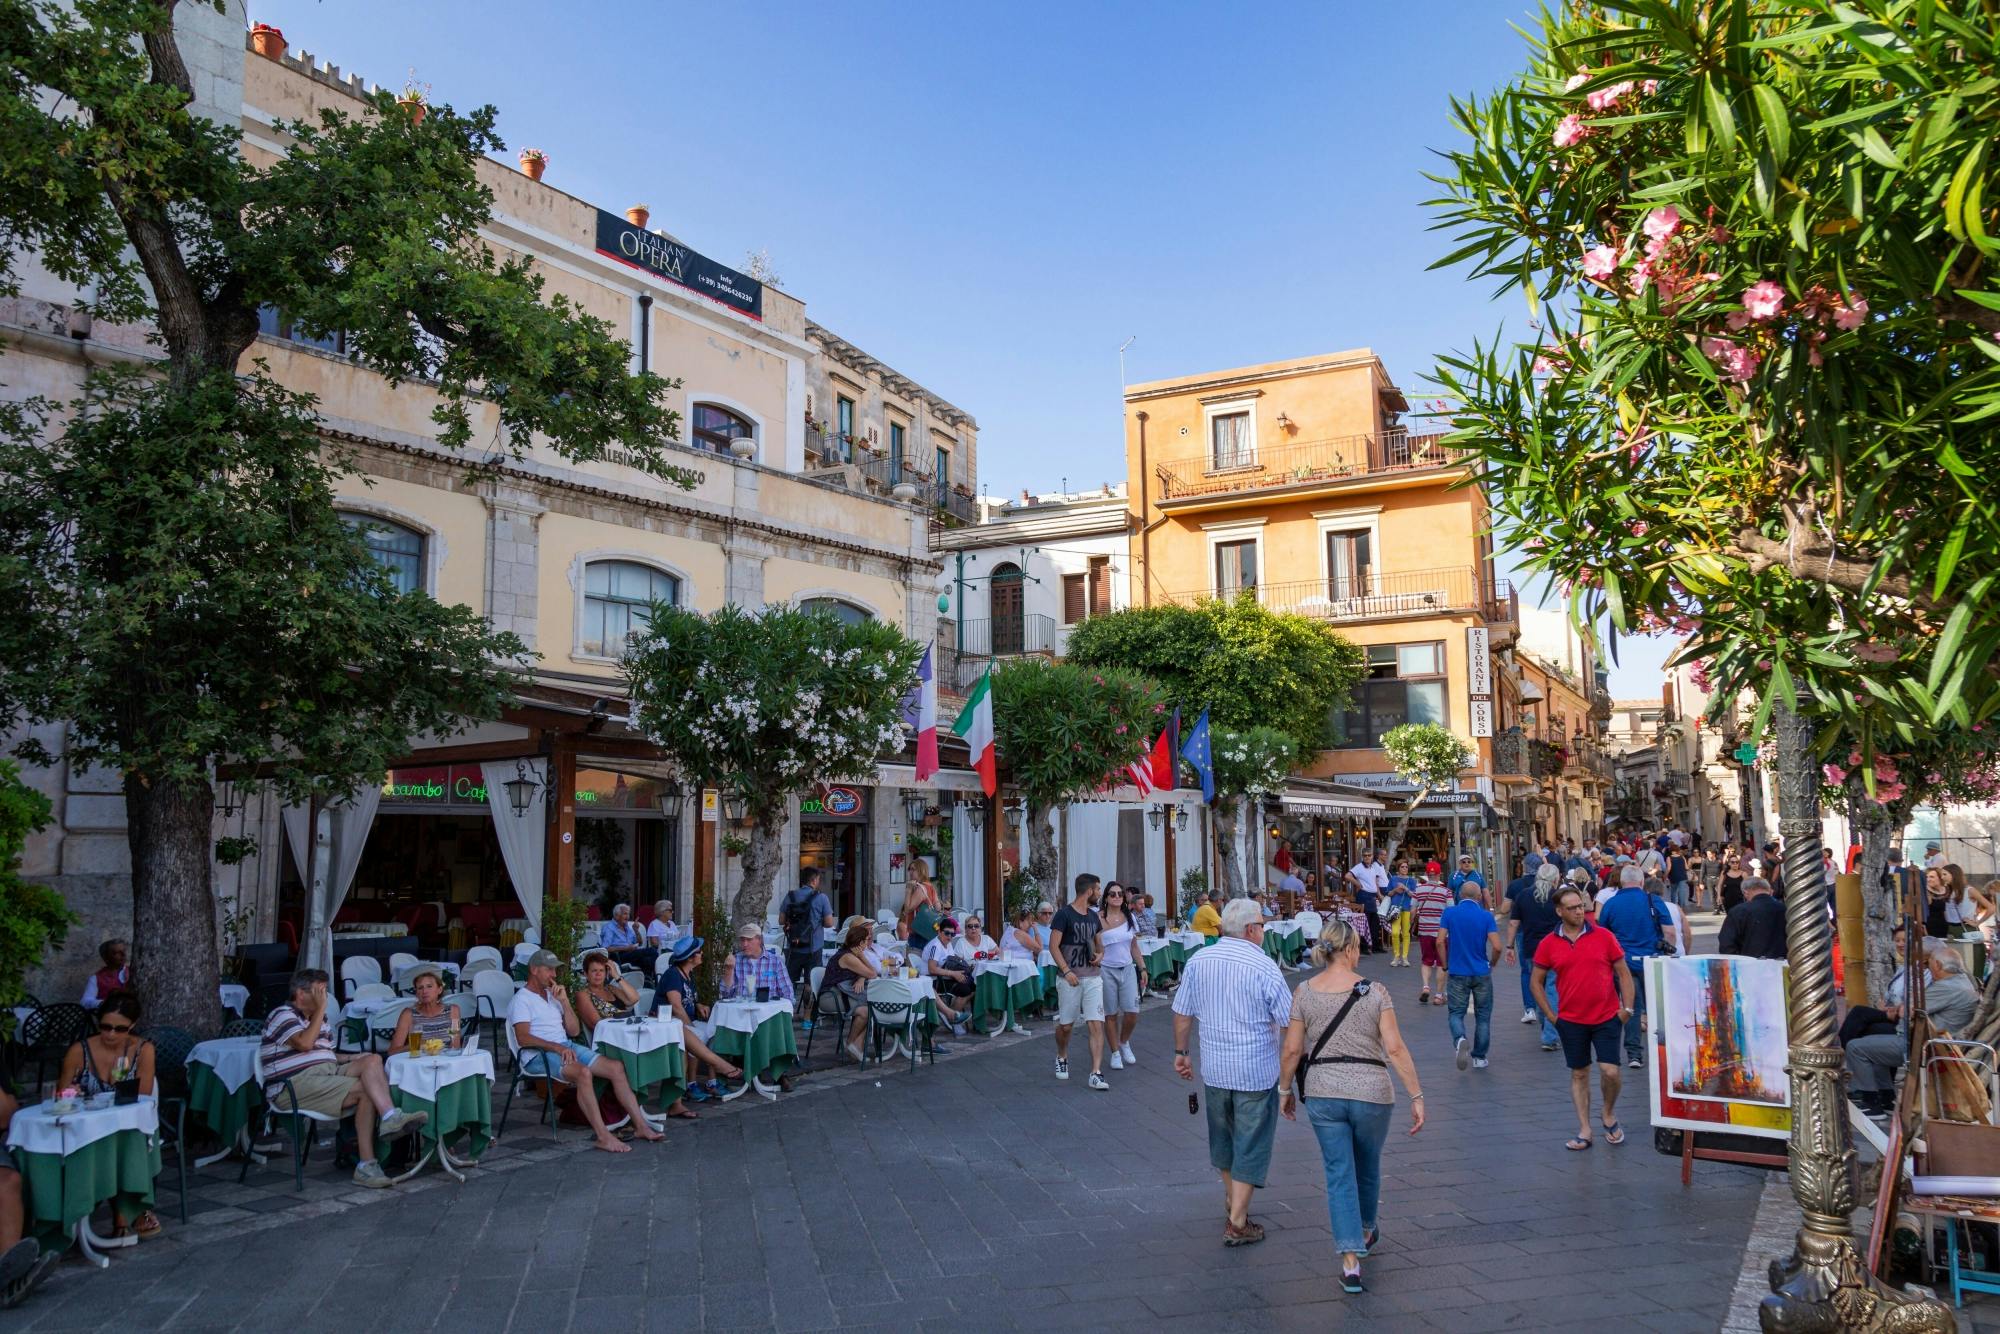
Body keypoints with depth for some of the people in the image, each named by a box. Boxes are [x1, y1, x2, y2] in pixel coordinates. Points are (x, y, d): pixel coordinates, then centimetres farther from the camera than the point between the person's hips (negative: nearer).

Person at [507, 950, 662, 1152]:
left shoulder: (552, 995, 22)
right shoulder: (521, 1000, -2)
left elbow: (574, 1031, 16)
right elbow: (523, 1038, -17)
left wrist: (564, 1001, 4)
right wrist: (557, 1047, -25)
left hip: (567, 1047, 8)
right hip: (538, 1055, -8)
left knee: (616, 1067, -9)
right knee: (583, 1072, -35)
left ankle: (641, 1125, -10)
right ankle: (602, 1136, -36)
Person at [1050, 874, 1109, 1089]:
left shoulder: (1094, 916, 11)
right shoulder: (1064, 914, -9)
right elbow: (1053, 946, -11)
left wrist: (1100, 954, 2)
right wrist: (1066, 971, -20)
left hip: (1093, 977, 5)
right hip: (1071, 978, -5)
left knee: (1097, 1025, -7)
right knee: (1065, 1025, 8)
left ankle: (1096, 1073, -6)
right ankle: (1061, 1059, 36)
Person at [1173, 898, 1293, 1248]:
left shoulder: (1198, 961, 0)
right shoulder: (1263, 966, -15)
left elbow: (1182, 1012, 5)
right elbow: (1289, 1022, -11)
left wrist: (1180, 1052, 17)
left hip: (1214, 1068, 5)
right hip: (1257, 1071, -5)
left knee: (1223, 1136, 23)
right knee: (1251, 1145, 5)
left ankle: (1232, 1199, 42)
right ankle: (1237, 1223, 7)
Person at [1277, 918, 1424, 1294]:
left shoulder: (1304, 992, -4)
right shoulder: (1375, 991, -7)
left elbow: (1291, 1049, -3)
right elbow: (1395, 1049, -12)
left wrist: (1286, 1089, 10)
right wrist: (1416, 1096, -7)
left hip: (1322, 1094, 0)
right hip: (1371, 1093, 0)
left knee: (1339, 1174, 7)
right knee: (1368, 1166, 23)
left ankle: (1350, 1261, 0)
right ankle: (1366, 1231, 46)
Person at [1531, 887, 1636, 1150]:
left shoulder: (1603, 936, -3)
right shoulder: (1548, 944, -1)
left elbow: (1623, 973, 3)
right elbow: (1535, 982, 7)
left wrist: (1627, 1008, -3)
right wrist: (1550, 1015, 2)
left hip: (1607, 1018, -1)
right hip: (1571, 1021, 1)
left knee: (1611, 1071, -7)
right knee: (1579, 1074, 9)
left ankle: (1609, 1114, 22)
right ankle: (1584, 1131, 17)